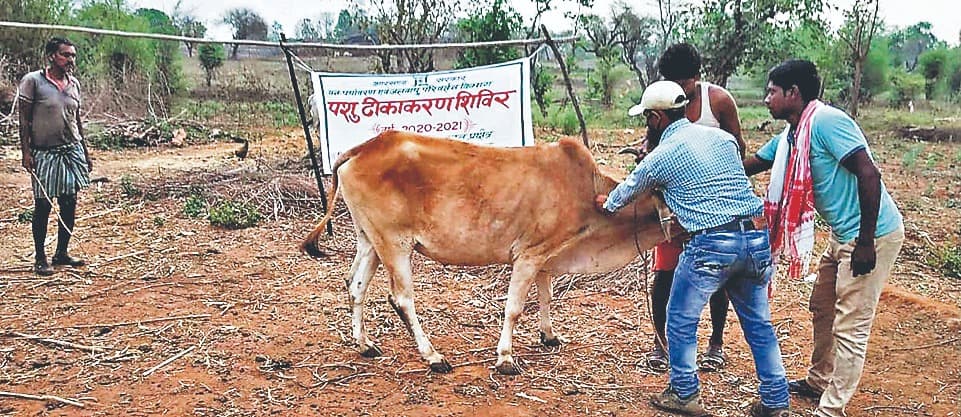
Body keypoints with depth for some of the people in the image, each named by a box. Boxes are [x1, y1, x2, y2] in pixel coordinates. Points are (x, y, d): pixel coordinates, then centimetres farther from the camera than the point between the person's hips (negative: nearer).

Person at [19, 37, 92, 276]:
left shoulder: (74, 84, 9)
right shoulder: (32, 81, -6)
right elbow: (24, 119, -6)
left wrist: (85, 152, 17)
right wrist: (26, 152, -13)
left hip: (71, 150, 5)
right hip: (43, 153, -5)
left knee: (69, 204, 6)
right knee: (43, 205, 0)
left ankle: (61, 253, 21)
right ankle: (40, 258, 11)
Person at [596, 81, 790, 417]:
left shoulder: (659, 158, -1)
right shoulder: (723, 137, 14)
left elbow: (626, 191, 17)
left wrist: (606, 204, 39)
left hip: (710, 245, -6)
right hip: (756, 238, 6)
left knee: (681, 321, 14)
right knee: (759, 323, 17)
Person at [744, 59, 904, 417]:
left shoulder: (826, 121, -20)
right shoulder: (791, 136, 8)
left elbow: (869, 174, -26)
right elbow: (748, 165, 18)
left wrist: (866, 242, -24)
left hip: (873, 235, -10)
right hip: (843, 235, 10)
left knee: (849, 326, -3)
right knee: (822, 309, 20)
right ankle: (818, 381, 37)